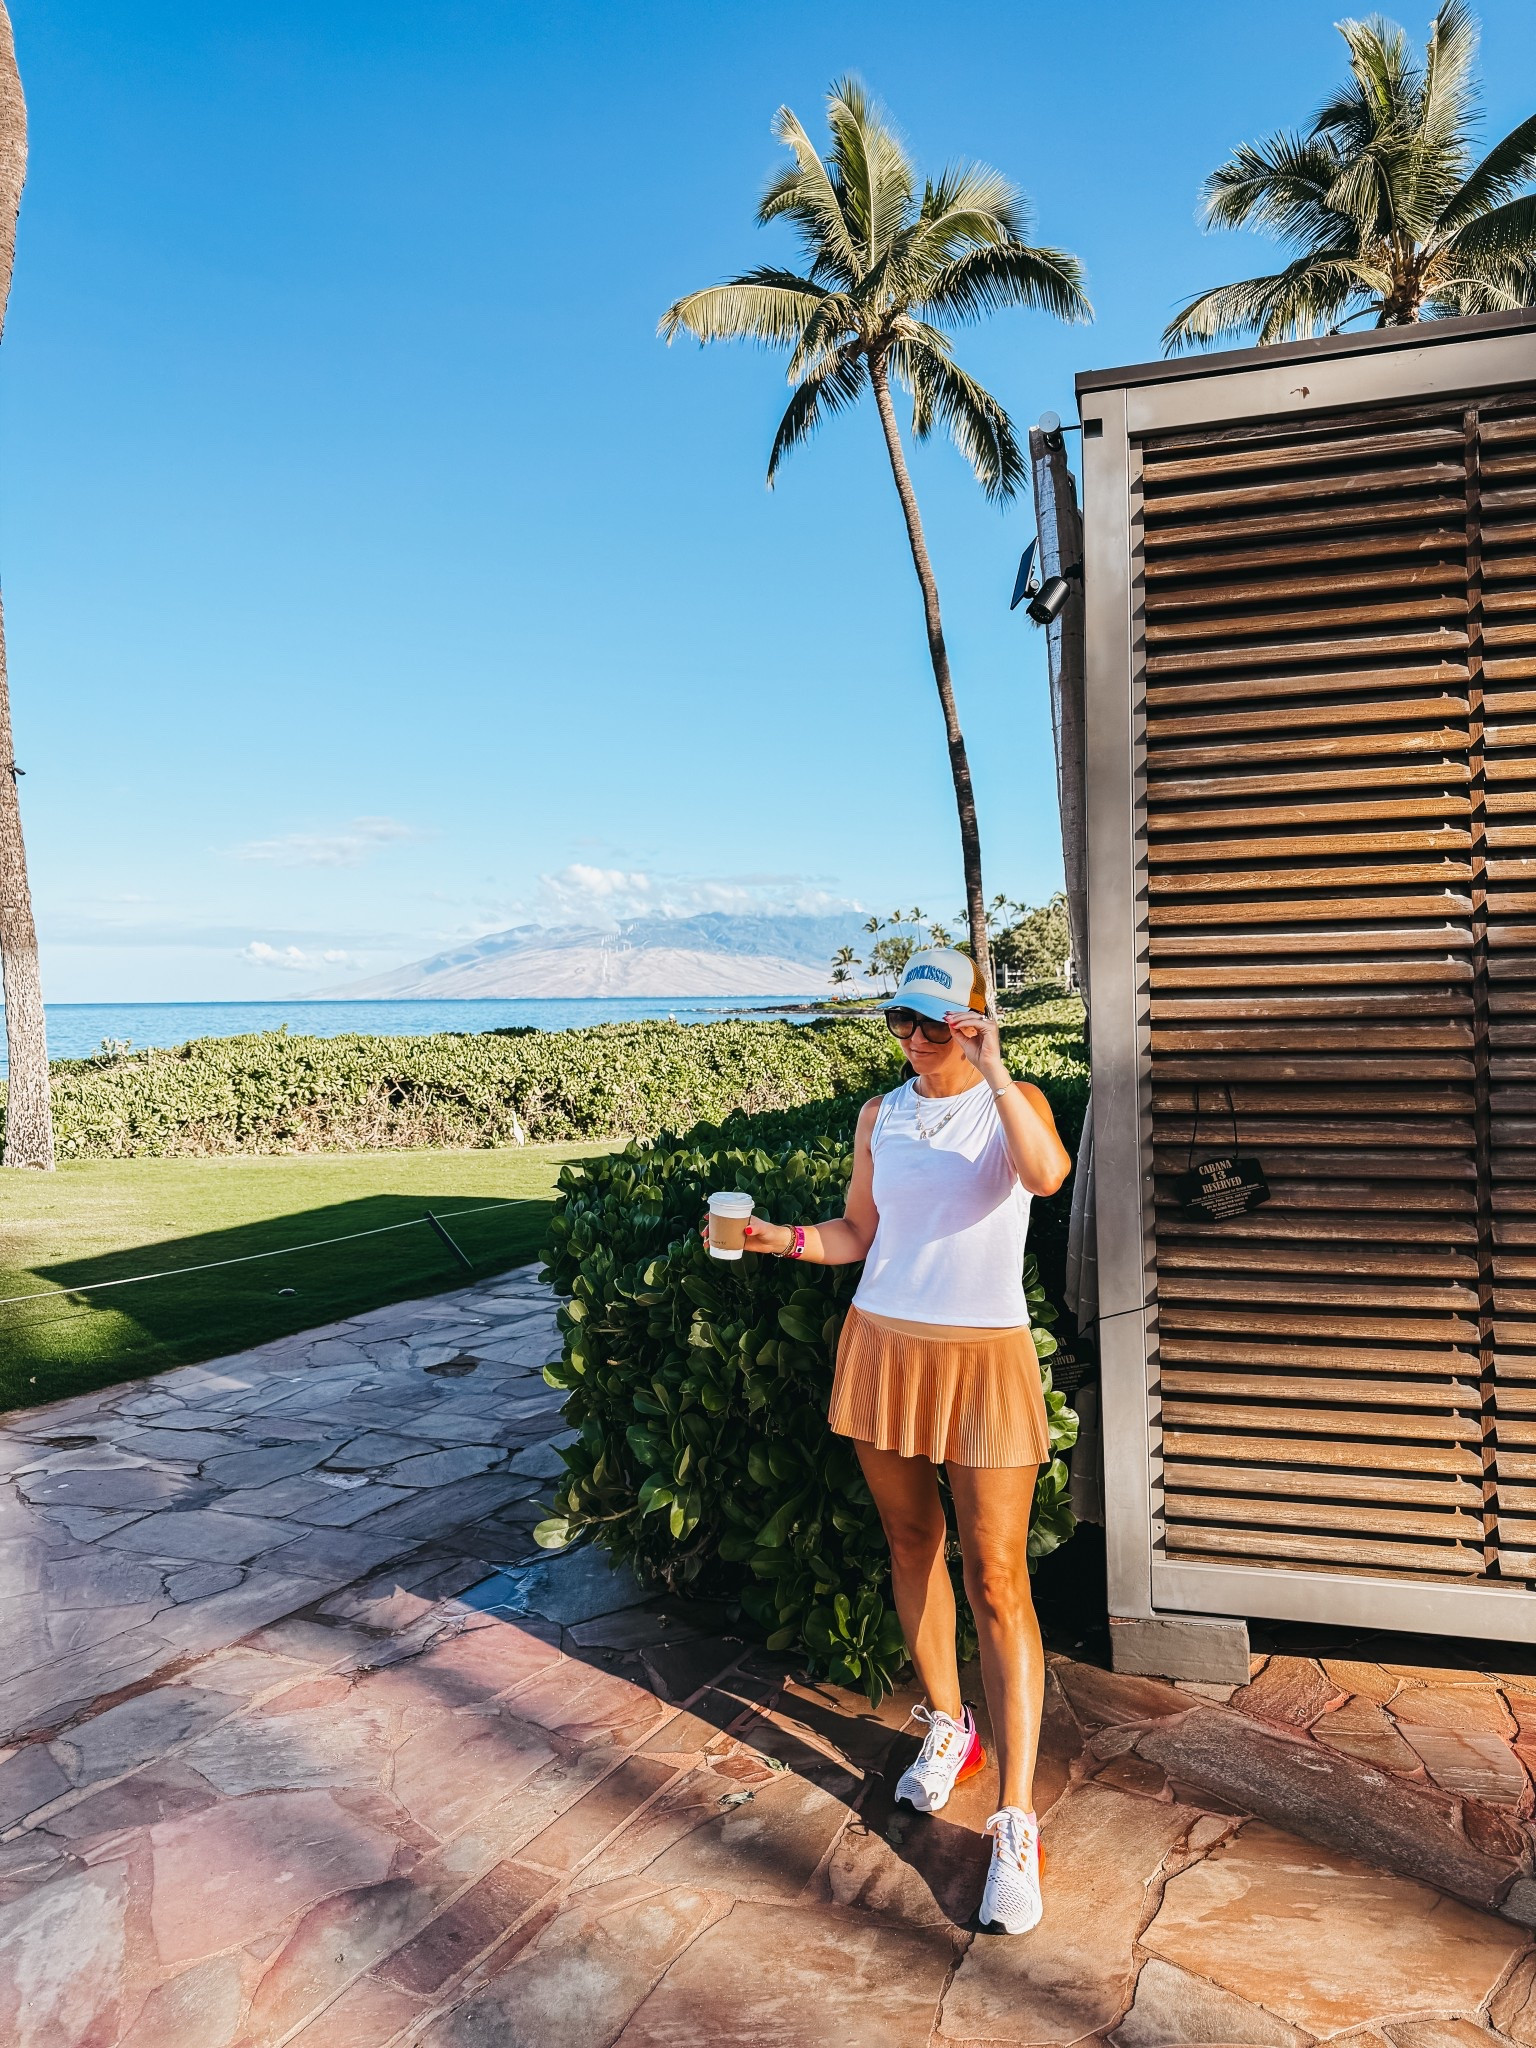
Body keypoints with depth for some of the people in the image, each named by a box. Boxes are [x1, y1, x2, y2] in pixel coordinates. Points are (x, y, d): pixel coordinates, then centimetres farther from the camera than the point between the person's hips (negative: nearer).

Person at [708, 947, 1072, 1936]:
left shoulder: (1014, 1102, -5)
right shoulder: (881, 1115, 7)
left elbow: (1048, 1172, -28)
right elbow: (858, 1235, 12)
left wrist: (991, 1071, -29)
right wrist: (778, 1236, -3)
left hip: (984, 1356, -4)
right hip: (883, 1345, 5)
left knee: (996, 1579, -4)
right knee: (913, 1544, 16)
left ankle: (1017, 1823, 4)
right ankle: (948, 1727, 38)